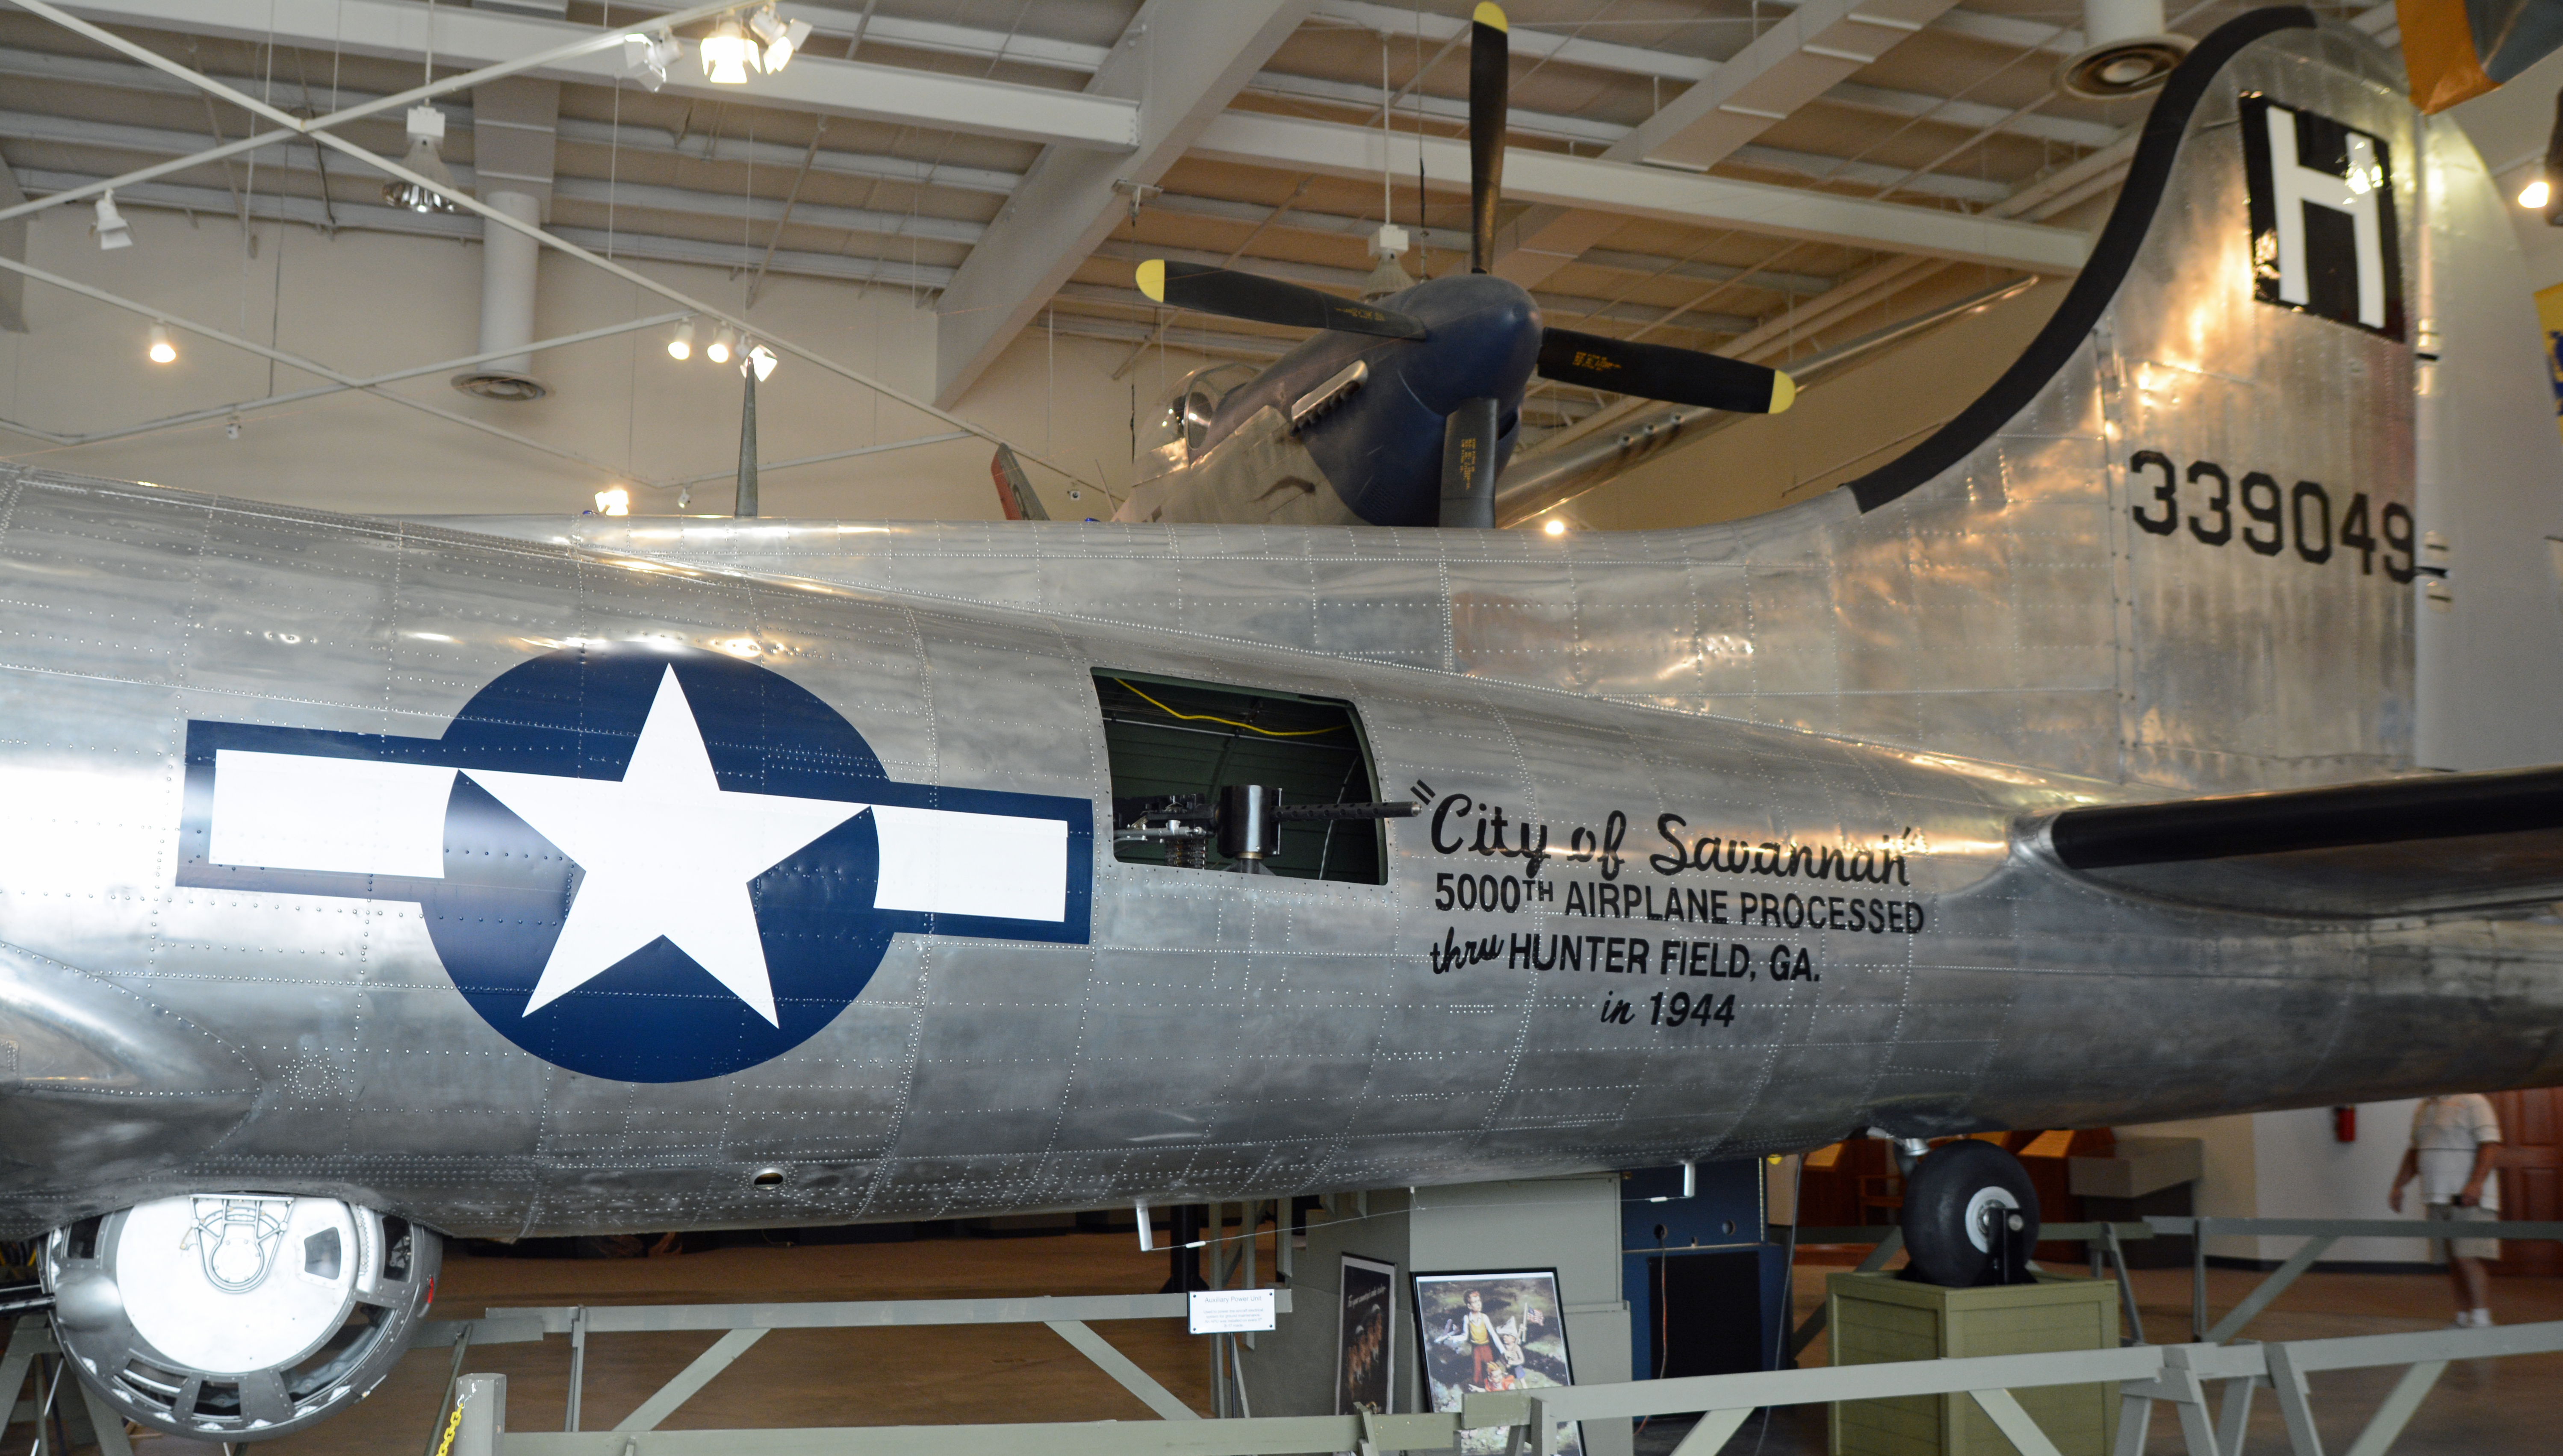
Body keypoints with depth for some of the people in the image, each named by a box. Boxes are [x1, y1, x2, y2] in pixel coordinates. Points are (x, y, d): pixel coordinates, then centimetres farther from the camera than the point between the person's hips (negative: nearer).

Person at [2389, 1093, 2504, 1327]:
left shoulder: (2472, 1101, -6)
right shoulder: (2422, 1109, 18)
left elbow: (2488, 1145, -14)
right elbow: (2414, 1152, 26)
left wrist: (2476, 1184, -25)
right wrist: (2398, 1186, 20)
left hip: (2470, 1201, -7)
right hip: (2439, 1200, 7)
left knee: (2468, 1260, -13)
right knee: (2454, 1264, 9)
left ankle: (2481, 1322, -10)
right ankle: (2463, 1320, 15)